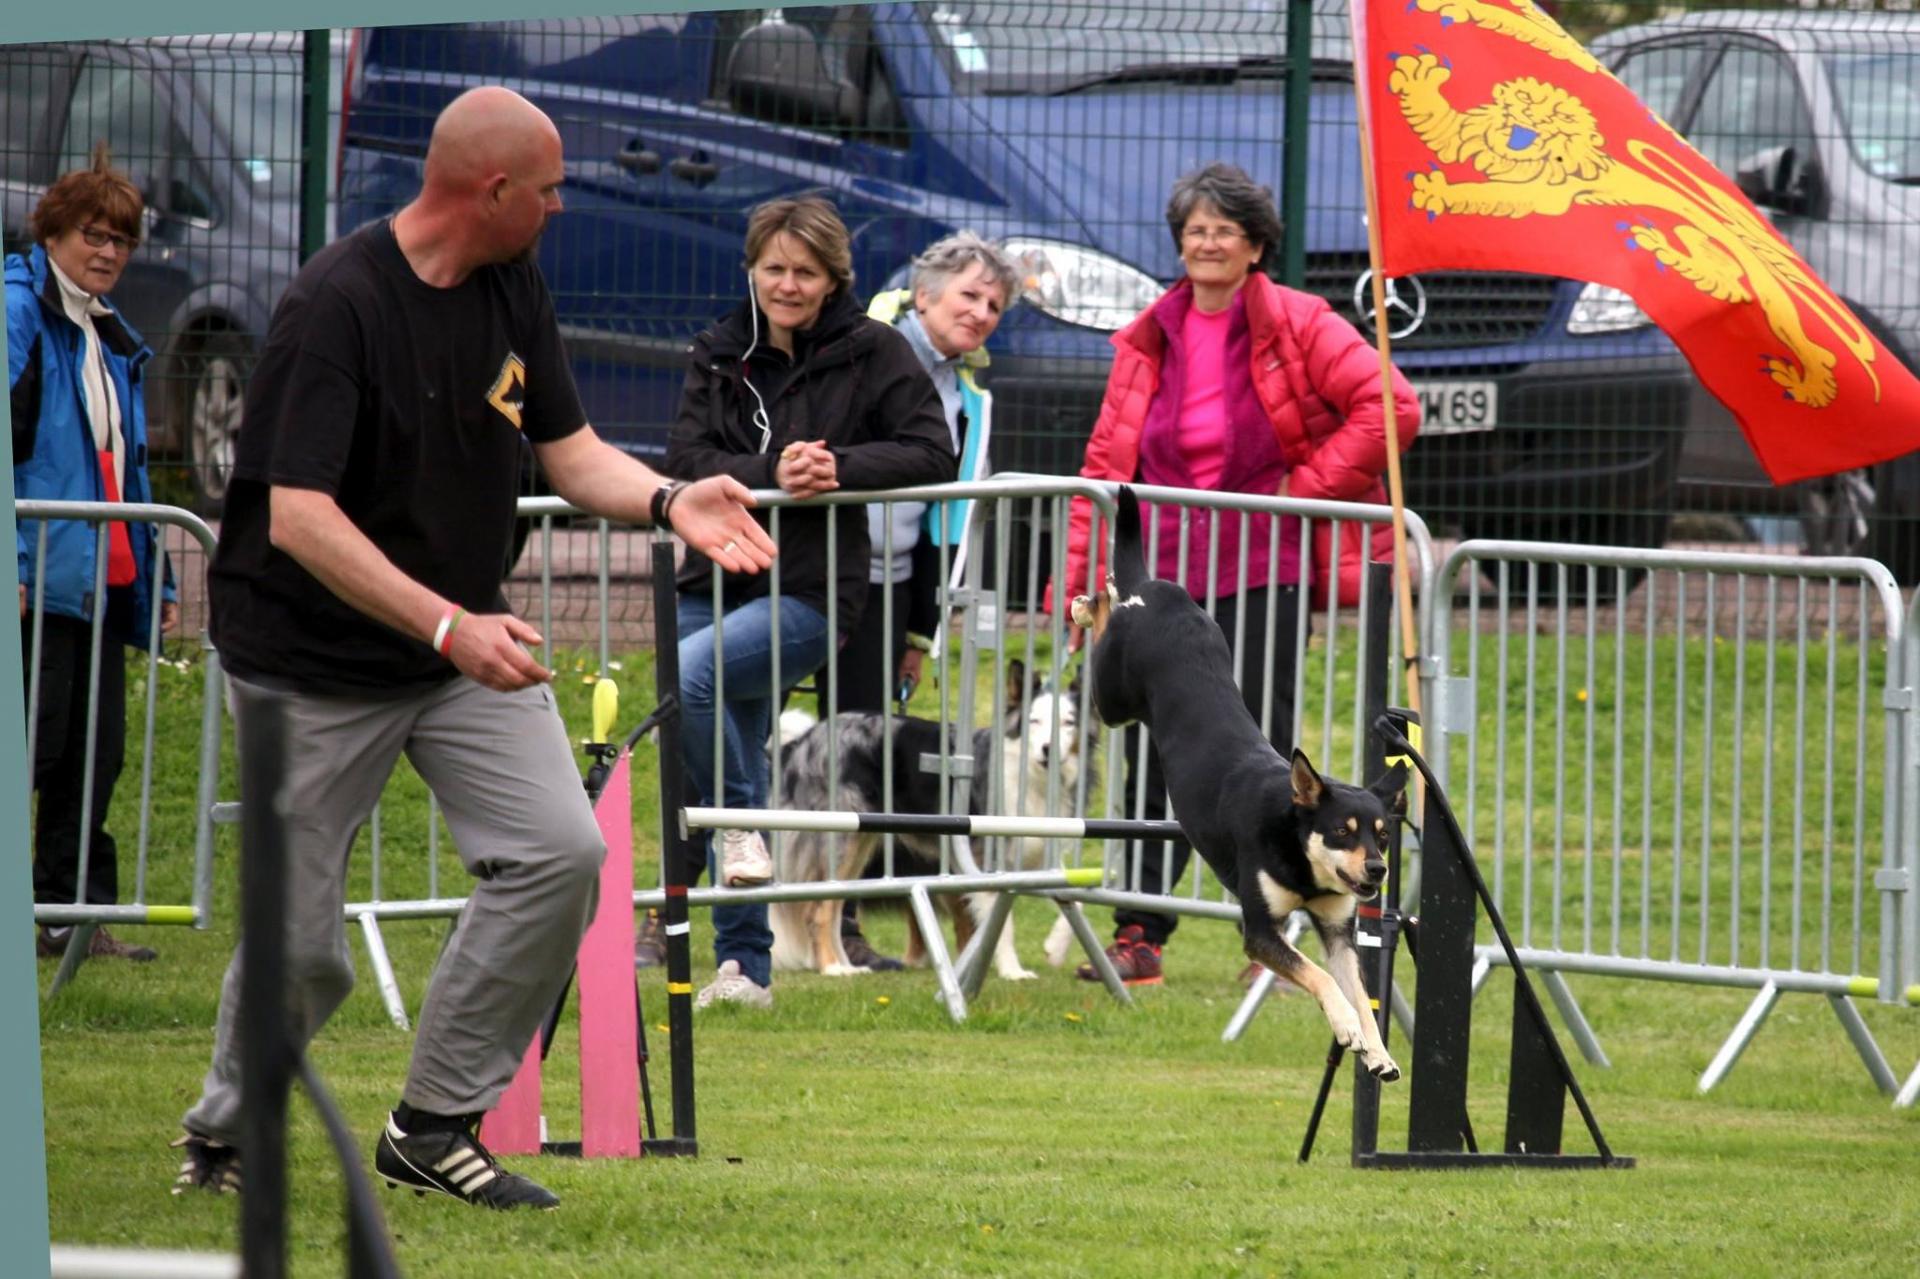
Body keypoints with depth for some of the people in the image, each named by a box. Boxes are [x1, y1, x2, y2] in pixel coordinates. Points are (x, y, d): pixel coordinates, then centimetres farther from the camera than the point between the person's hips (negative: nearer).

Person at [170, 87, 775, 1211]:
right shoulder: (339, 304, -22)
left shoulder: (515, 285, 2)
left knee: (561, 854, -12)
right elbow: (299, 519, -28)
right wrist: (447, 627, -36)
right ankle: (224, 1133, 27)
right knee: (303, 950, -2)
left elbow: (569, 446, 8)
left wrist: (668, 502, -13)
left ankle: (435, 1125, 0)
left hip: (466, 636, 6)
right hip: (316, 665, -6)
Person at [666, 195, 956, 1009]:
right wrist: (769, 475, -19)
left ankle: (739, 824, -10)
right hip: (717, 578, 5)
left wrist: (841, 469, -19)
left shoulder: (874, 353, 0)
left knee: (686, 676, -31)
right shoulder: (718, 357, 10)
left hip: (811, 591, -5)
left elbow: (932, 454, -5)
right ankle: (745, 965, 14)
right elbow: (687, 460, -2)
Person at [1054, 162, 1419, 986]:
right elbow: (1108, 461, 12)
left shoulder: (1298, 326, -2)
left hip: (1260, 570, -4)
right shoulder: (1149, 340, 11)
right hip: (1166, 575, 4)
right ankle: (1139, 934, 7)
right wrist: (1081, 578, 4)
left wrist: (1305, 487, -9)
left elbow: (1390, 408, -9)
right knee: (1154, 755, 2)